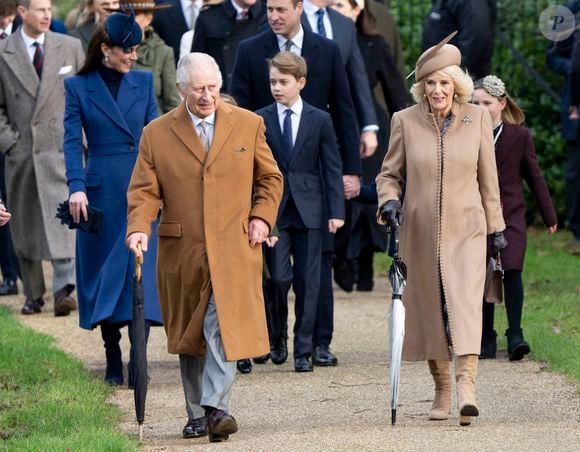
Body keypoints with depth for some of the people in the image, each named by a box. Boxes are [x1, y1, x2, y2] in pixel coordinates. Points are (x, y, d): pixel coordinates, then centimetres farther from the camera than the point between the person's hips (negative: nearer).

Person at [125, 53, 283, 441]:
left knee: (224, 327, -17)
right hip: (181, 251, 1)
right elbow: (144, 190, 3)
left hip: (234, 248, -1)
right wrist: (139, 228, -14)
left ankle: (217, 407, -21)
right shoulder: (157, 134, 6)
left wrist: (262, 217, 0)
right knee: (189, 335, 8)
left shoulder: (248, 125, 8)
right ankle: (197, 415, 16)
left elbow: (270, 178, 16)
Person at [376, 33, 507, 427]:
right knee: (429, 311, 5)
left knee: (465, 303, -17)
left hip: (466, 231, -1)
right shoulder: (405, 121, 1)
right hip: (420, 233, 1)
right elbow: (389, 173, 9)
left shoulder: (477, 118, 2)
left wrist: (496, 227, 12)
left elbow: (488, 178, 9)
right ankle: (442, 390, 19)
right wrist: (388, 202, -11)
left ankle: (467, 386, -29)